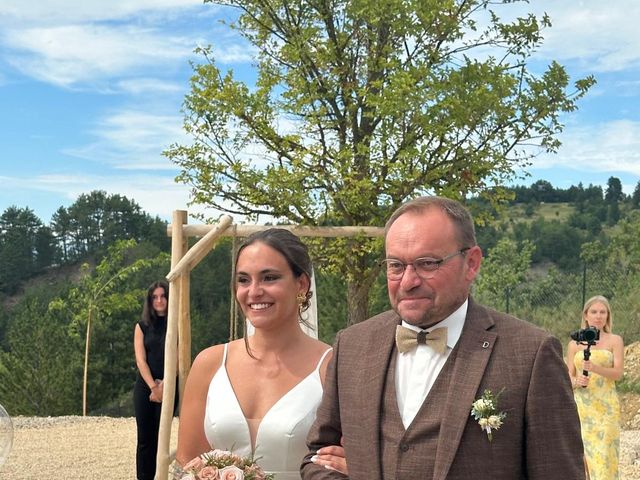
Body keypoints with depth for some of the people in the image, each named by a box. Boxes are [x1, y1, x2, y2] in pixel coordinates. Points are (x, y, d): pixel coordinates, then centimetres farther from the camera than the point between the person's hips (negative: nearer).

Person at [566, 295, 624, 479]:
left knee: (604, 453, -6)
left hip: (606, 406, -1)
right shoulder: (574, 344, 9)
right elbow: (568, 376, 9)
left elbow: (618, 373, -6)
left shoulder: (615, 341, 5)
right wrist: (576, 382, -13)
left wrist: (595, 368, -23)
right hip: (581, 405, 1)